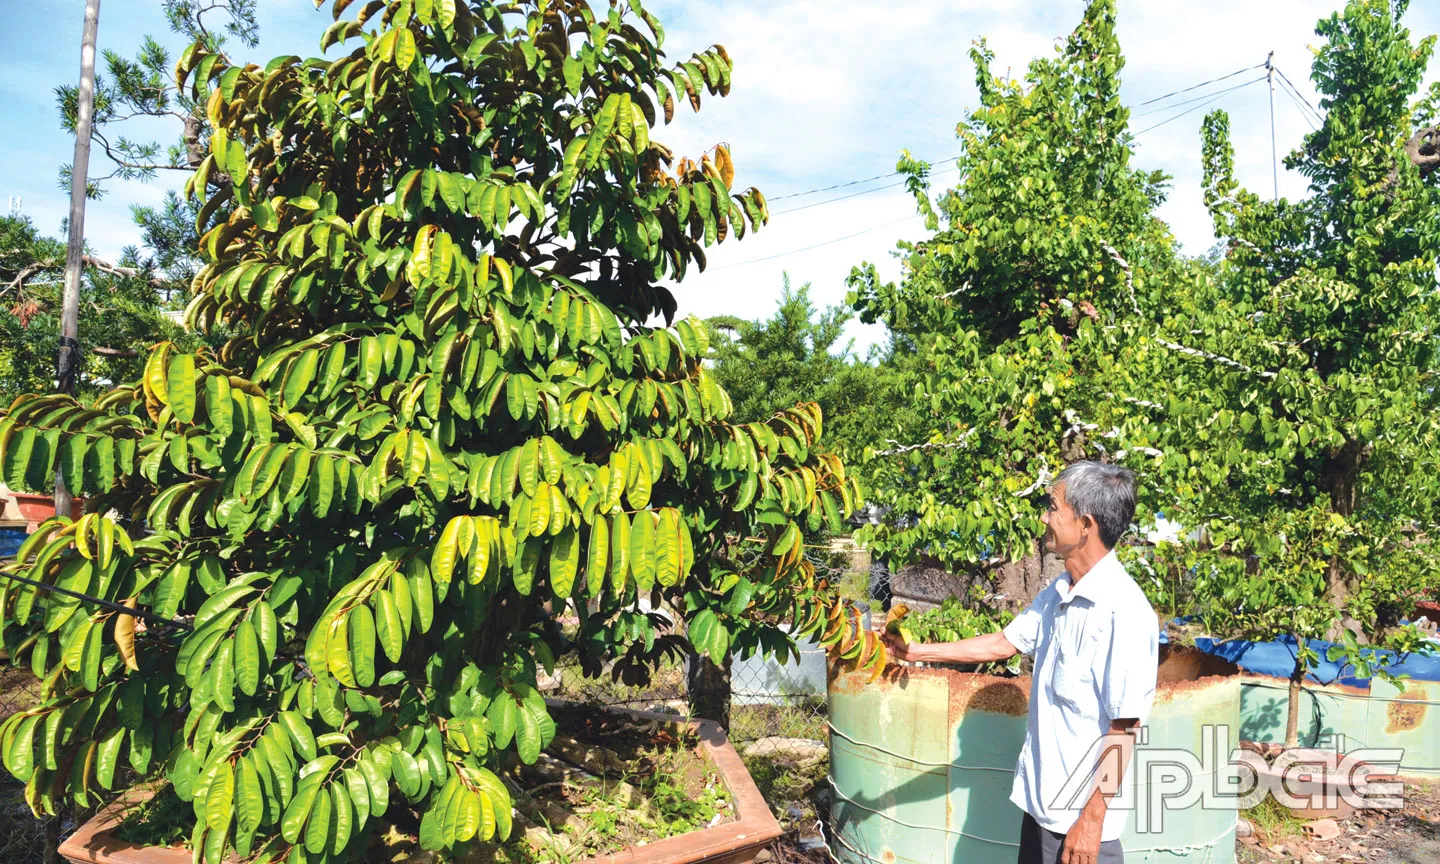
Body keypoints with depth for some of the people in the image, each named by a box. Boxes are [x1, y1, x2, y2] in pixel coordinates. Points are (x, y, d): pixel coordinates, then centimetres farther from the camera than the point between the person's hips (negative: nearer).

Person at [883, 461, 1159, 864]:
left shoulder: (1124, 611, -23)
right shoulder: (1059, 593, 3)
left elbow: (1124, 728, -21)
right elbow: (1005, 643, 14)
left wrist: (1091, 820, -18)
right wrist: (919, 652, 14)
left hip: (1081, 814, -8)